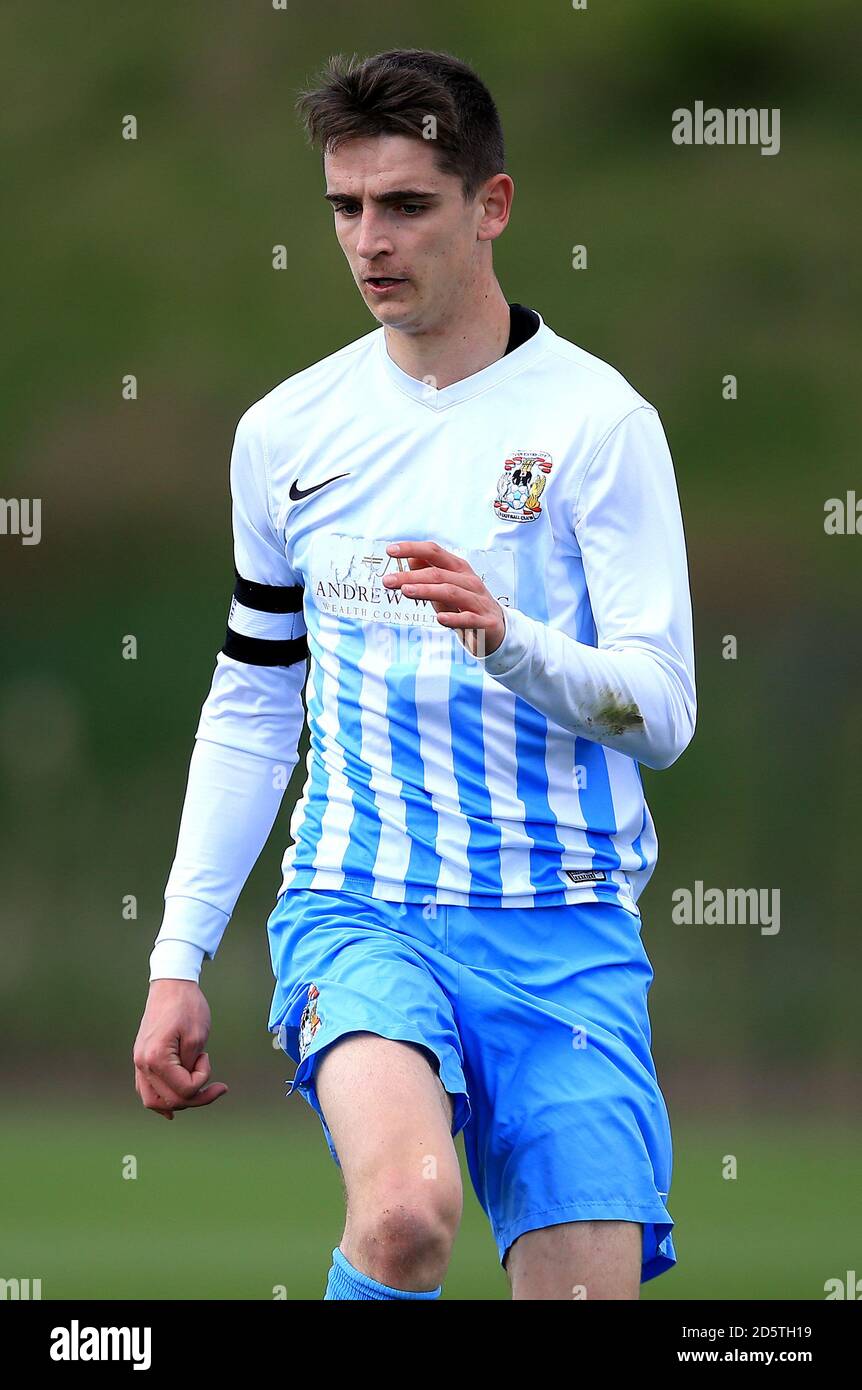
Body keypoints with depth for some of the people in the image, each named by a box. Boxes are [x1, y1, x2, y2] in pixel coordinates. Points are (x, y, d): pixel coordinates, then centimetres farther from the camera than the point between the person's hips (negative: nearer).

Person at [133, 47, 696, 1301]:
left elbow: (661, 712, -6)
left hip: (562, 933, -1)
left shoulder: (596, 418, -1)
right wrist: (178, 961, 14)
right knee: (408, 1208, -30)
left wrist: (510, 638, -25)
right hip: (355, 909, 1)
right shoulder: (286, 431, 10)